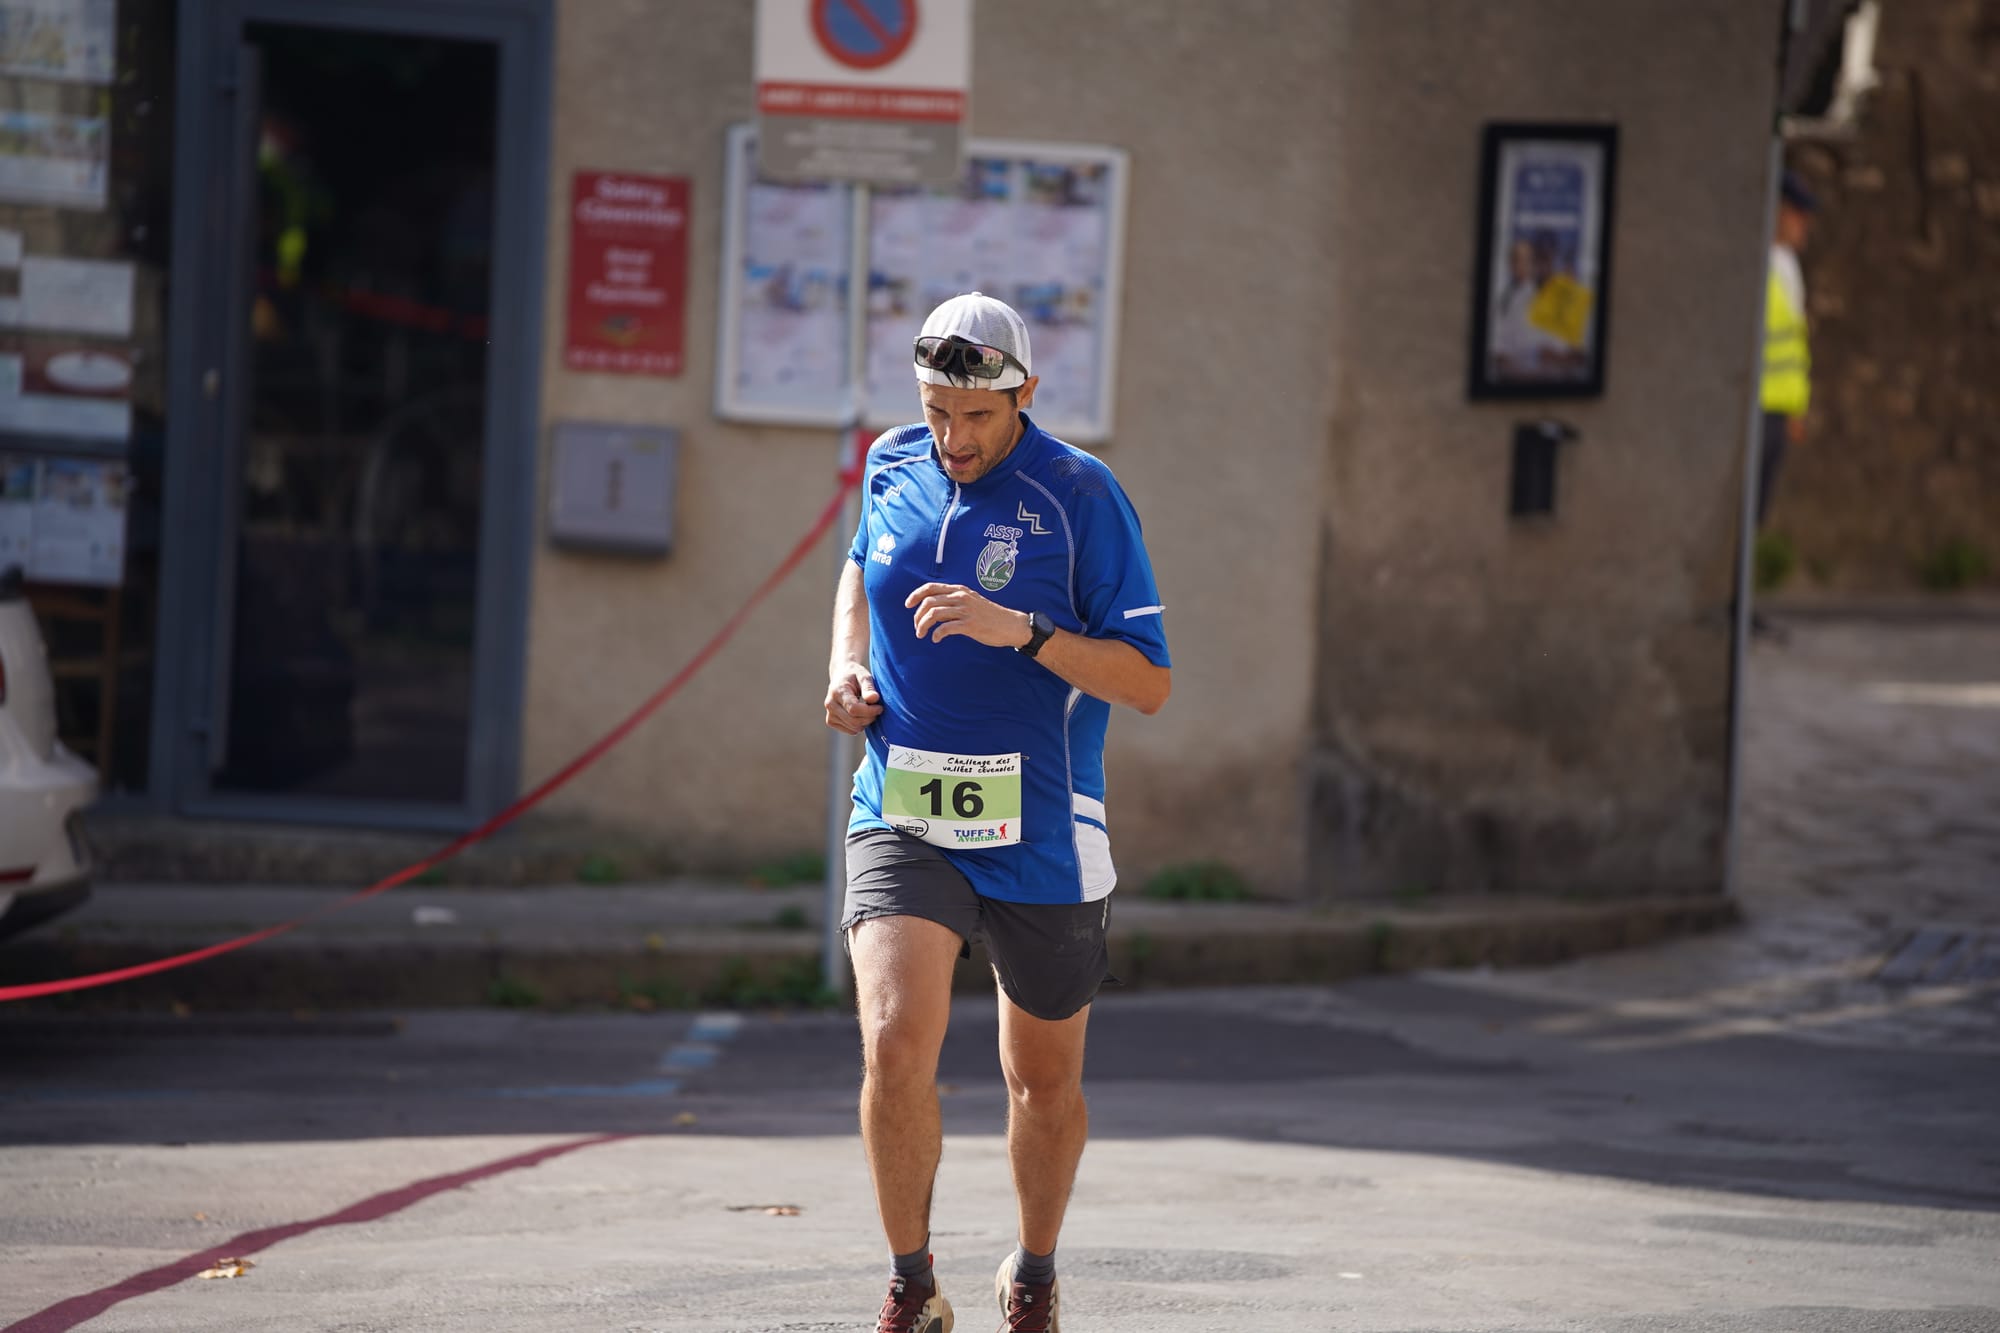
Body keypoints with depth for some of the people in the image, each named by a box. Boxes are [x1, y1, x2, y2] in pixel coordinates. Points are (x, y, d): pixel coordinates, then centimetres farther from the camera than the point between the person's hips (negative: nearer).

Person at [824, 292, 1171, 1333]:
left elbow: (1150, 683, -12)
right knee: (894, 1044, -20)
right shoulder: (893, 468, 2)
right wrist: (847, 667, 7)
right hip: (901, 820, 2)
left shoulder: (1080, 495, -10)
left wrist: (1021, 629, -25)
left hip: (1040, 839, -2)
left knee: (1044, 1080, 13)